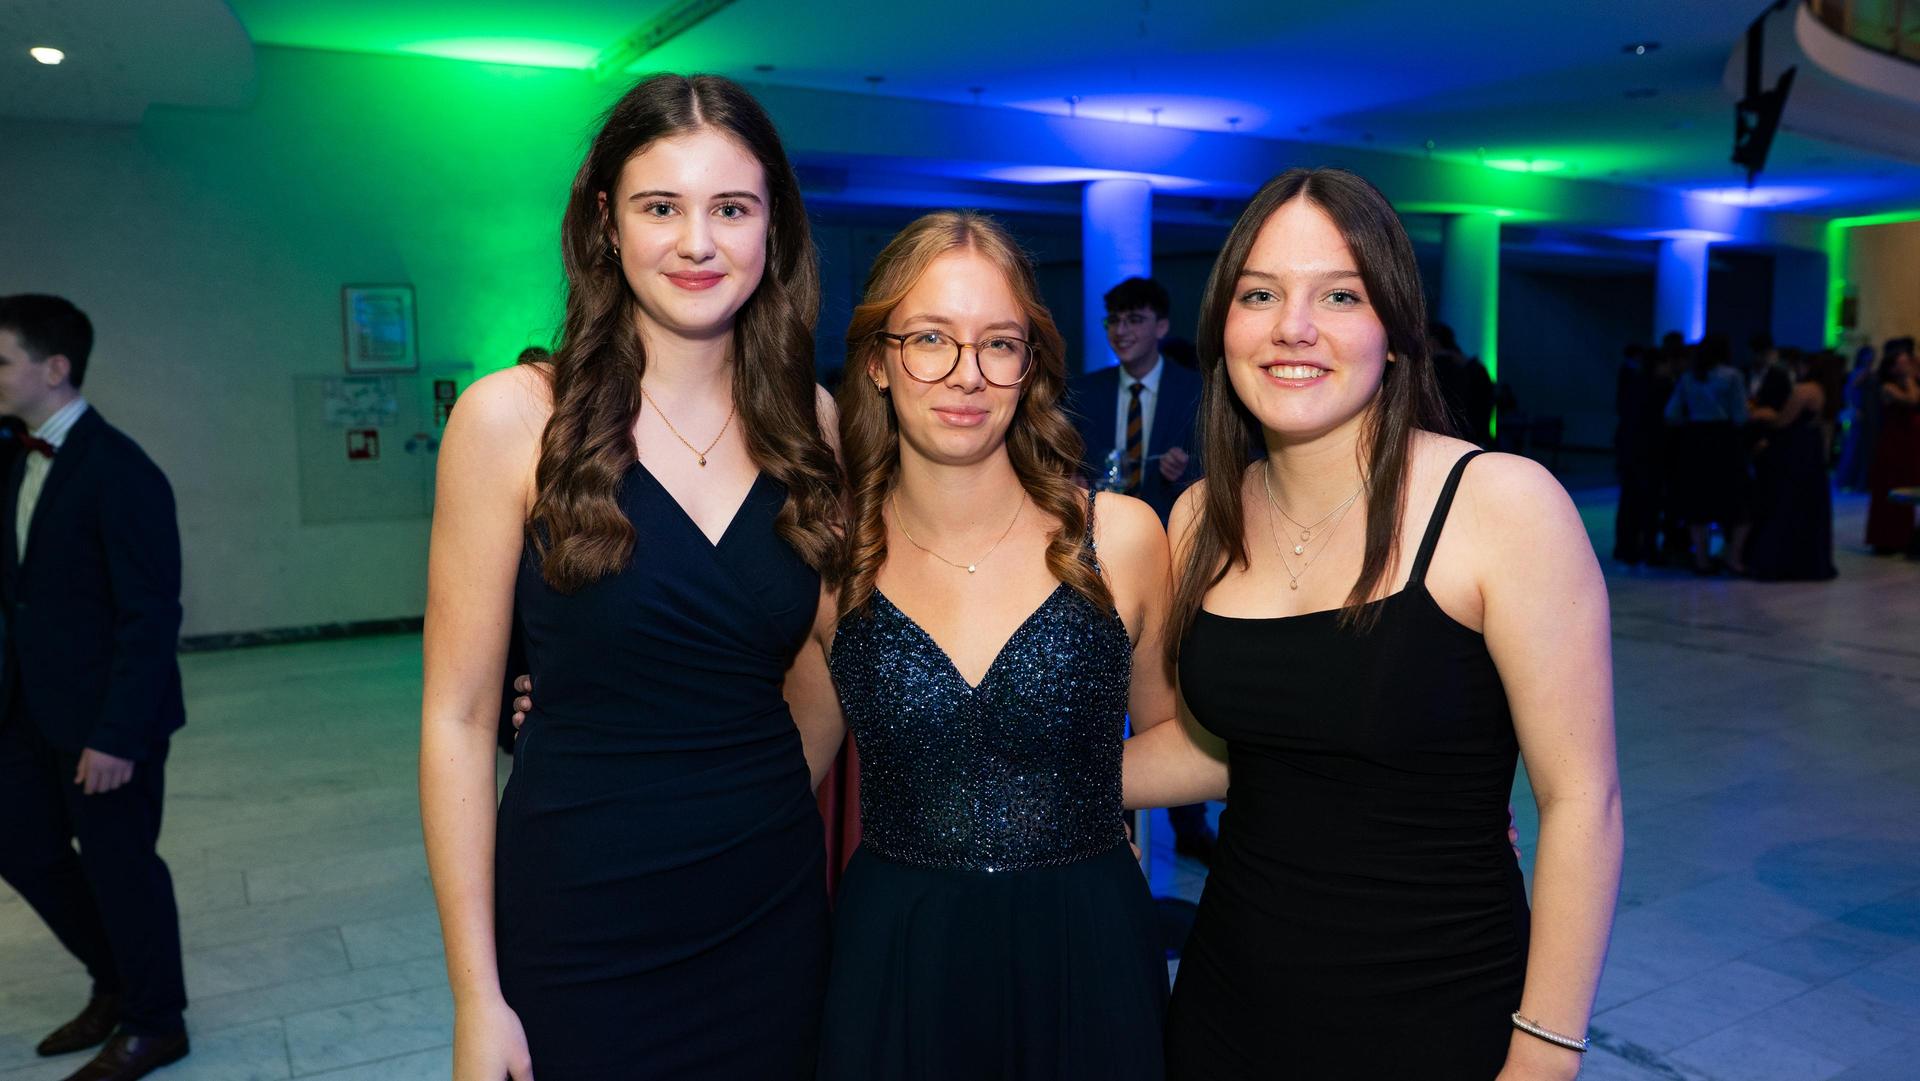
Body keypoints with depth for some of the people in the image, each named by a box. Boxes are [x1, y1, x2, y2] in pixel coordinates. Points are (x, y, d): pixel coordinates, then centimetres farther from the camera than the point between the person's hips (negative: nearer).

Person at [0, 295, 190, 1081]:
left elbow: (151, 613, -20)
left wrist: (118, 733, -22)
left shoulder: (119, 471, -18)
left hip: (102, 717, -8)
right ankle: (114, 982, 39)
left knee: (119, 865, 5)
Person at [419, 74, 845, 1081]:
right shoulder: (513, 416, -11)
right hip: (584, 920, -3)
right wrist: (476, 996, -7)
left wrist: (847, 875, 3)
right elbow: (457, 719, -8)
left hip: (777, 912, 4)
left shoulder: (811, 422, -1)